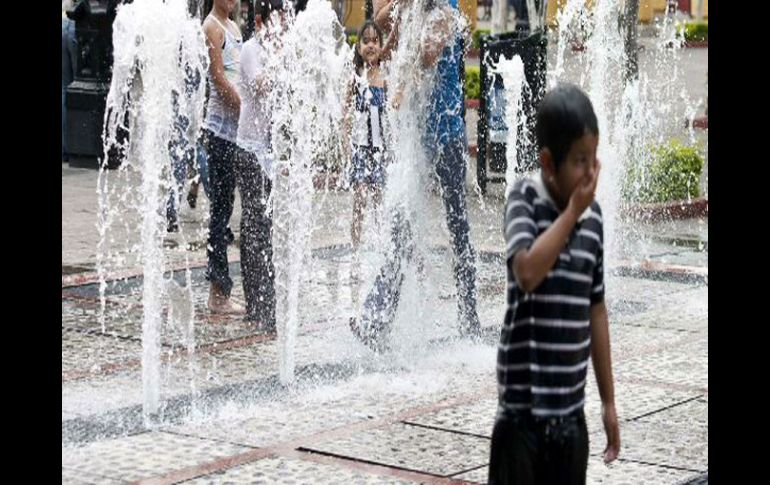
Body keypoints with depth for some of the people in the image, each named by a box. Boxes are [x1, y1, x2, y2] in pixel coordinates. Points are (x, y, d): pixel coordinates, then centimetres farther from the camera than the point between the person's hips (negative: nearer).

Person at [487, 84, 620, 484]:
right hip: (522, 410, -5)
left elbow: (596, 311, 14)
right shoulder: (524, 199, -8)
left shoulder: (593, 216, 6)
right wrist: (572, 211, -16)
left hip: (570, 412, 5)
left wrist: (608, 401, 16)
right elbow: (527, 272, -27)